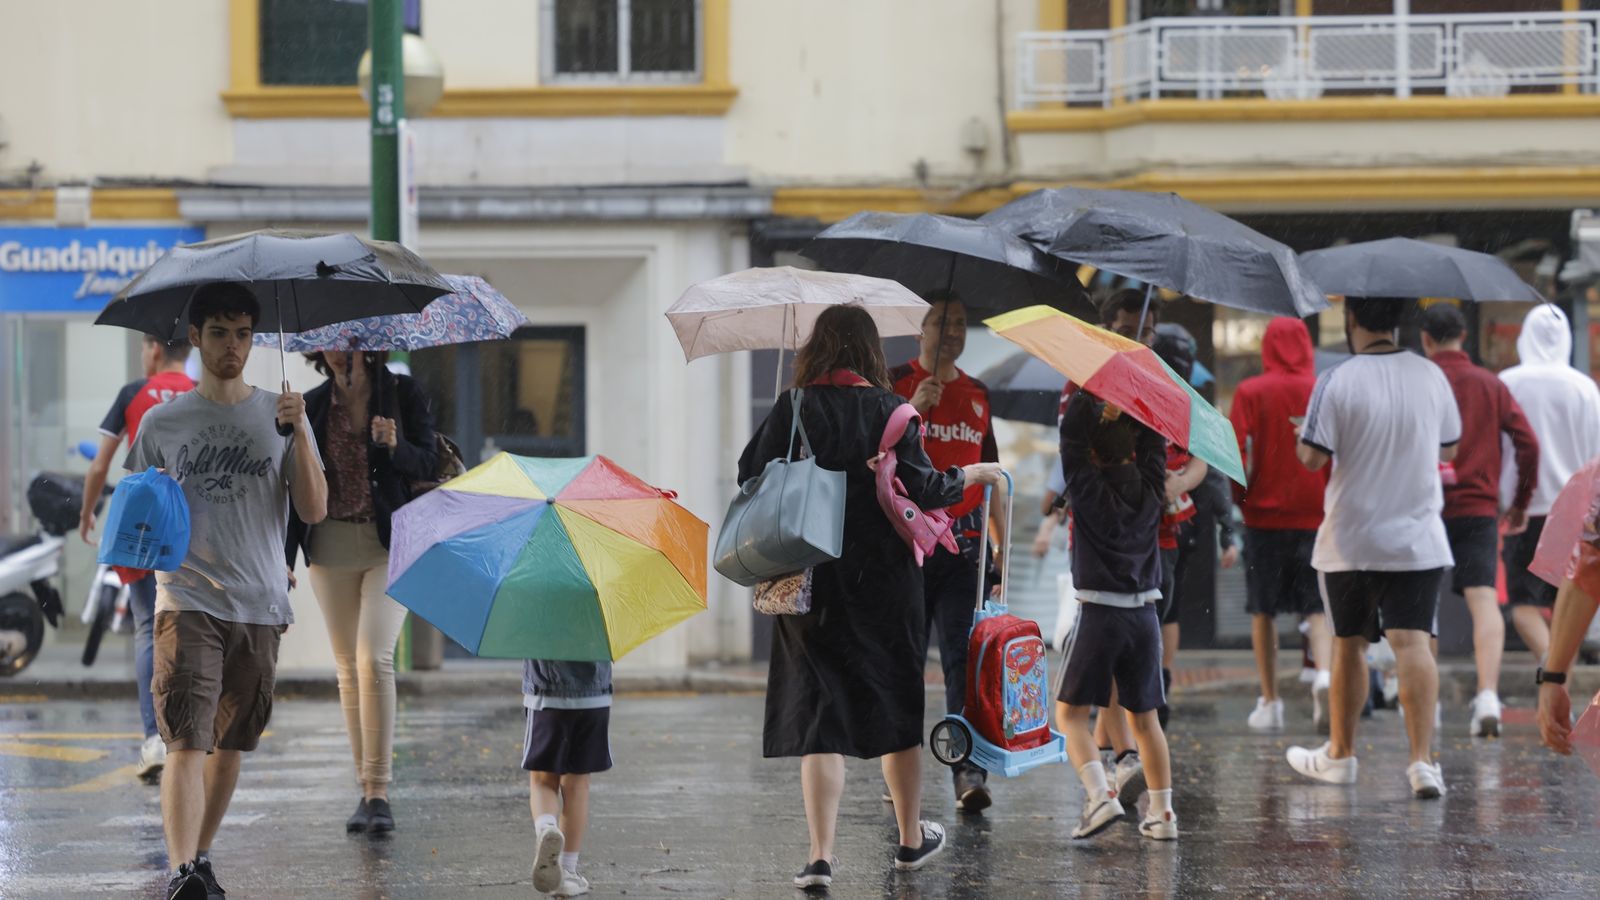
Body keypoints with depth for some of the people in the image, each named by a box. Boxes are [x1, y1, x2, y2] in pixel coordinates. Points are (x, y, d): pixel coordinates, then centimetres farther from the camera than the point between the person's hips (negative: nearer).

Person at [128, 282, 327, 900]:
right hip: (187, 600, -2)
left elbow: (314, 510, -1)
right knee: (187, 740, -15)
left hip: (259, 606, 2)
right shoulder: (162, 422, 7)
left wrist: (299, 431, -13)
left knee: (231, 742, 10)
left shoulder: (278, 415, 8)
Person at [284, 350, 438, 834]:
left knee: (374, 659, -17)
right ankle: (366, 791, 12)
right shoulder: (313, 405, 6)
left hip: (390, 545, -3)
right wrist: (285, 555, 5)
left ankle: (379, 790, -16)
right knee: (348, 668, 5)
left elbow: (428, 465, -1)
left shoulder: (402, 394, -1)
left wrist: (395, 446, -22)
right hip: (332, 548, 3)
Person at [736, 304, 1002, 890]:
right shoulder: (890, 410, -7)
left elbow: (750, 477, -1)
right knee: (897, 707, 16)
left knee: (819, 714, 1)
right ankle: (912, 839, 29)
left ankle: (821, 856, -9)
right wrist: (970, 475, 9)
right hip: (883, 580, 0)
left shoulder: (792, 411, -3)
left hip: (808, 580, 0)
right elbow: (921, 490, -10)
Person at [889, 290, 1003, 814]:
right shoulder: (896, 384, 2)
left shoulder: (977, 394, 15)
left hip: (962, 545, 3)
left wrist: (1003, 540, 17)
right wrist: (913, 409, -20)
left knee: (963, 657, -7)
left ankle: (969, 772, -14)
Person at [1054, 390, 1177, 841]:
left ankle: (1100, 795, -17)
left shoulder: (1088, 489, -9)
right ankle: (1163, 813, 10)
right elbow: (1154, 438, 12)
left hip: (1097, 614, -4)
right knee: (1144, 717, 13)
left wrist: (1089, 398, 0)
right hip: (1143, 615, 4)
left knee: (1070, 712, 3)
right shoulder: (1150, 490, 2)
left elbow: (1071, 437, -7)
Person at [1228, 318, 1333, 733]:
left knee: (1263, 610, 11)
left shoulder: (1250, 392, -3)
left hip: (1265, 512, -1)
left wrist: (1239, 496, 5)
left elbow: (1235, 448, -8)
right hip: (1316, 513, 1)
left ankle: (1270, 703, 12)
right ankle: (1324, 672, -24)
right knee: (1317, 607, 4)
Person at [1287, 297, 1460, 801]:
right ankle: (1422, 760, -17)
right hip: (1418, 540, 2)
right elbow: (1450, 448, 12)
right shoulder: (1431, 376, 0)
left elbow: (1312, 457, -13)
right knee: (1414, 643, -5)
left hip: (1351, 541, -2)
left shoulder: (1336, 382, -13)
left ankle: (1340, 754, 26)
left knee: (1350, 644, 12)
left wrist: (1304, 435, 9)